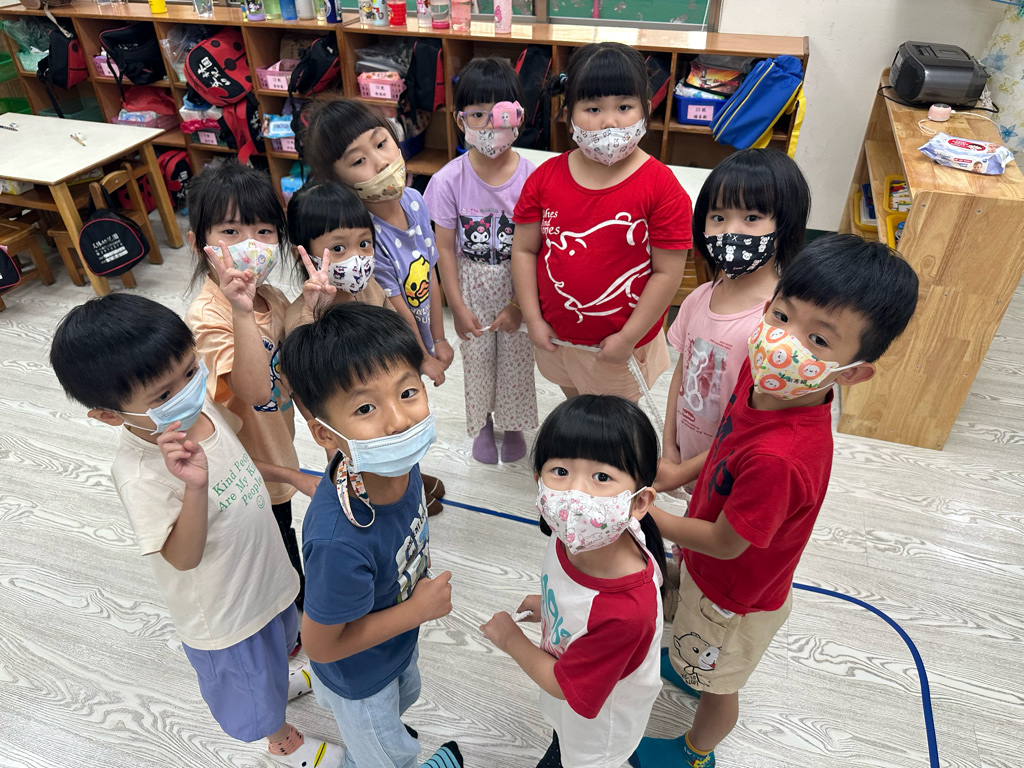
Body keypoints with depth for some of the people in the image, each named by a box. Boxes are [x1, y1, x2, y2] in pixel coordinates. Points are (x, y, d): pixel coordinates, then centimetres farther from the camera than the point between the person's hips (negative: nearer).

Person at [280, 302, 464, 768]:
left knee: (404, 696, 38)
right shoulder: (340, 541, -47)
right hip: (359, 677, -6)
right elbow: (320, 644, -30)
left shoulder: (398, 462, -27)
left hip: (398, 642, 6)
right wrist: (418, 609, -26)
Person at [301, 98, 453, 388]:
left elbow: (430, 275, 0)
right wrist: (425, 360, -8)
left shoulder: (414, 200, -9)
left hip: (420, 343, 7)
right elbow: (399, 314, -22)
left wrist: (438, 340, 6)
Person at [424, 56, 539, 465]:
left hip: (519, 284, 0)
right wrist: (458, 307, -8)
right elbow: (445, 249, -10)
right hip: (472, 282, 0)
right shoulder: (449, 180, -16)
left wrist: (518, 305, -11)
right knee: (476, 355, 16)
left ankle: (513, 423, 42)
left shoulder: (531, 179, -17)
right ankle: (481, 422, 43)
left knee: (517, 355, 15)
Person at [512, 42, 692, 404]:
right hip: (555, 337, 4)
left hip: (619, 346, -3)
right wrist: (533, 319, -6)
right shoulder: (546, 177, -8)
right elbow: (524, 249, -2)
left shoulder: (661, 187, -19)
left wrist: (628, 338, -17)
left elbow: (667, 272, -17)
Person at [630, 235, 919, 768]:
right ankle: (692, 666, 71)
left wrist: (641, 513, -20)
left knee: (718, 683, 26)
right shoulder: (764, 375, -21)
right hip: (710, 565, 7)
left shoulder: (781, 459, -45)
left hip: (735, 594, -7)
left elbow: (725, 543, -29)